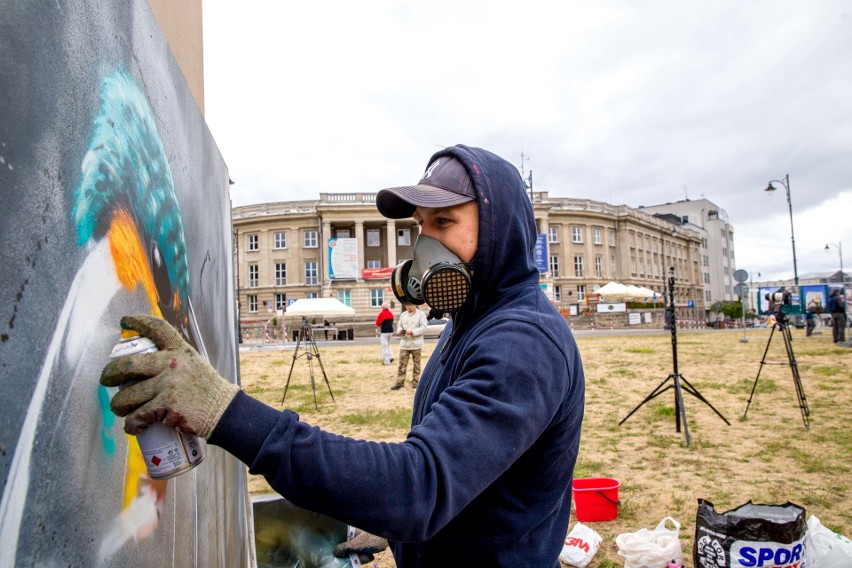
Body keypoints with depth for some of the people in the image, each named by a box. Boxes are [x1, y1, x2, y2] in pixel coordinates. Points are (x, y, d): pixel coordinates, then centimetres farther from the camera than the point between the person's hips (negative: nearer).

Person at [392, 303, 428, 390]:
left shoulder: (421, 314, -4)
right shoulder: (403, 315, 10)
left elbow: (423, 328, -10)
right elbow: (399, 325, 14)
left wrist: (412, 332, -22)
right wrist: (399, 330, -9)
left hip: (416, 343, -3)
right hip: (404, 343, 3)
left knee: (416, 364, 6)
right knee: (402, 364, 0)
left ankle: (415, 381, 17)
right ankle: (400, 382, 3)